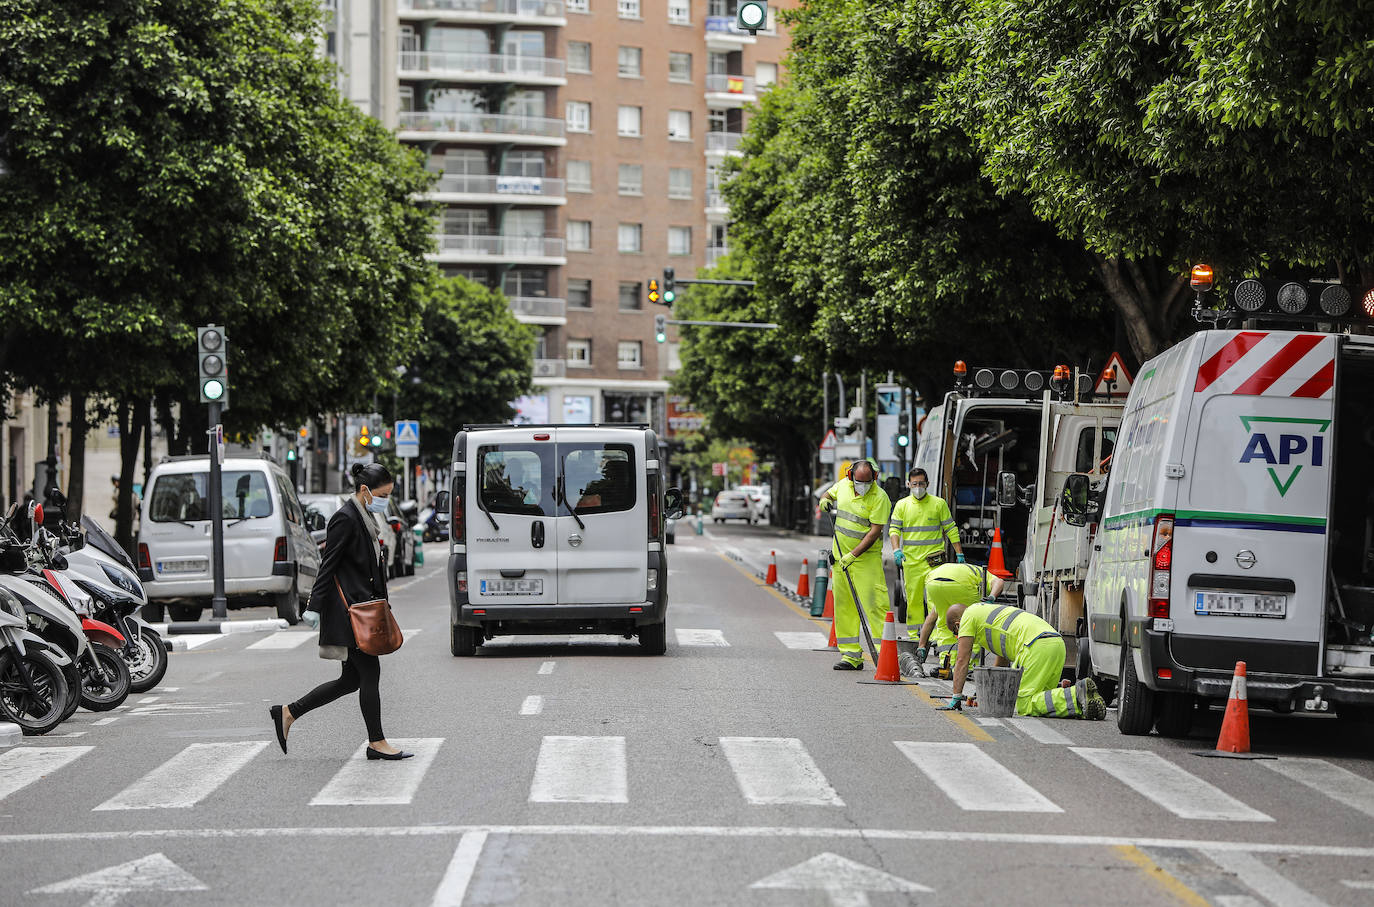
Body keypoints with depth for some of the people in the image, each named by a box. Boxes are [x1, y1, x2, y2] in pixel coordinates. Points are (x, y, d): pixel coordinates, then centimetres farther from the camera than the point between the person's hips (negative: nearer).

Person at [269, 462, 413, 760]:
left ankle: (288, 713, 16)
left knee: (351, 680, 9)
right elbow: (329, 565, -16)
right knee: (369, 674, -5)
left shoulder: (364, 518, 16)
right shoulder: (345, 519, -13)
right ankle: (377, 743, 2)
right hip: (347, 609, -10)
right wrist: (315, 607, -18)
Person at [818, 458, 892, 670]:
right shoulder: (843, 485, 5)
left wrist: (853, 555, -23)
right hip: (841, 556, 6)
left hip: (867, 558, -6)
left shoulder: (880, 498, -13)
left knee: (874, 605, -12)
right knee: (844, 606, 6)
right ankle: (851, 656, 10)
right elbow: (829, 494, 27)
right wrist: (825, 500, 2)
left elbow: (875, 531, -18)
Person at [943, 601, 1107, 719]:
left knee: (1024, 705, -11)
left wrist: (956, 697, 12)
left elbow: (962, 661, 9)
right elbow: (1002, 663, 44)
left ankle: (1076, 696, -26)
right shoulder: (992, 612, 39)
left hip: (1037, 646, -9)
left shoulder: (969, 615, 13)